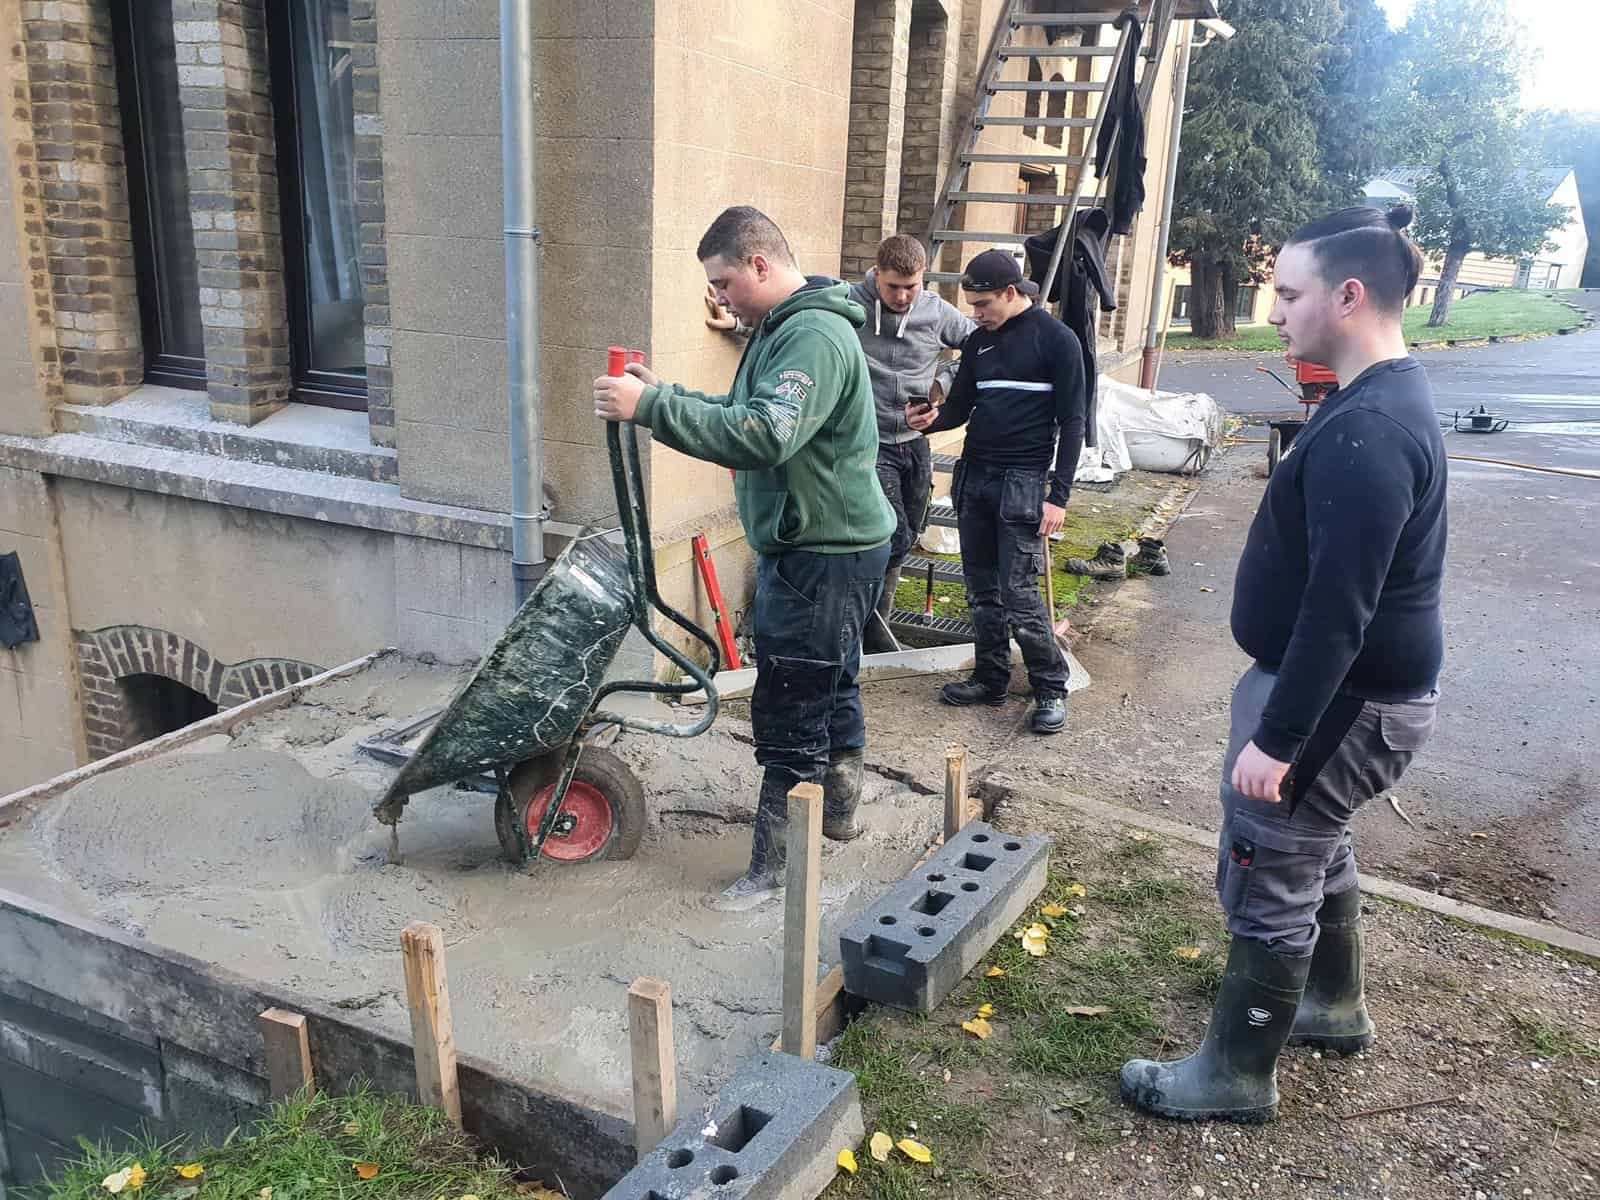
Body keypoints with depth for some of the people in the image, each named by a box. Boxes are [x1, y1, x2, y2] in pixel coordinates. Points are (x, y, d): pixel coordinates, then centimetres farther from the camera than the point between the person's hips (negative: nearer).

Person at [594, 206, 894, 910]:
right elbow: (744, 415, 17)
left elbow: (765, 435, -34)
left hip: (825, 554, -11)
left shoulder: (814, 335, -21)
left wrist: (653, 407, -32)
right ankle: (838, 810, 40)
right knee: (831, 687, 23)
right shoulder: (782, 329, 13)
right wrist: (667, 397, 3)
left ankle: (774, 863, 7)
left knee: (788, 710, -4)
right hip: (816, 543, 11)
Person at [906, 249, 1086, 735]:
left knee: (1019, 594, -8)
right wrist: (932, 420, -7)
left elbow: (1071, 422, -7)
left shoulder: (1056, 340, -6)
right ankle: (990, 679, 22)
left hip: (1022, 482, -6)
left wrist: (1058, 496, -13)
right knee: (982, 590, 10)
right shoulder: (978, 342, 11)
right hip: (973, 477, 6)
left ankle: (1051, 689, 5)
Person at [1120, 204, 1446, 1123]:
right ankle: (1335, 1005, 46)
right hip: (1358, 688, 11)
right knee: (1316, 845, 26)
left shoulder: (1366, 431, -26)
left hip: (1343, 700, -11)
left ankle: (1240, 1075, 19)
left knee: (1267, 879, 2)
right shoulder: (1391, 397, 8)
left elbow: (1340, 607, -29)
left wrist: (1278, 736, -25)